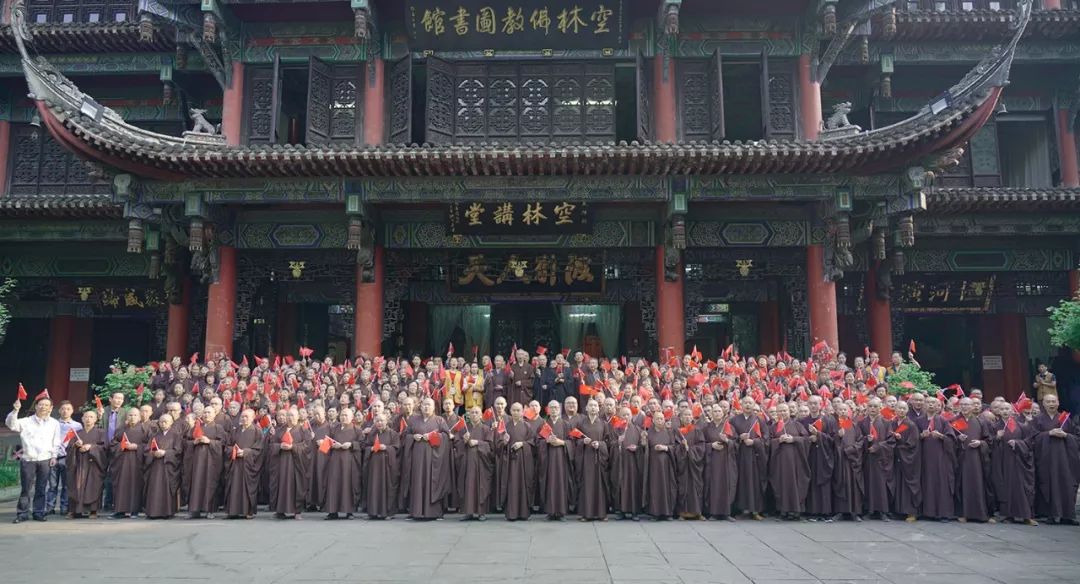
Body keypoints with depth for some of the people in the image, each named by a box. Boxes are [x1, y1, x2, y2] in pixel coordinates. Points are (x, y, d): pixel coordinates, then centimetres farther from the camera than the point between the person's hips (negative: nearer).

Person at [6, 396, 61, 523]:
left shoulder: (54, 423, 8)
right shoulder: (26, 422, 3)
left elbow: (56, 442, 10)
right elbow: (10, 424, -13)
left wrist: (54, 456, 1)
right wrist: (15, 410, -26)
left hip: (45, 460, 1)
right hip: (28, 459, -1)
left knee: (41, 489, 6)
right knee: (25, 488, 1)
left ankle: (38, 512, 14)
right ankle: (22, 513, 9)